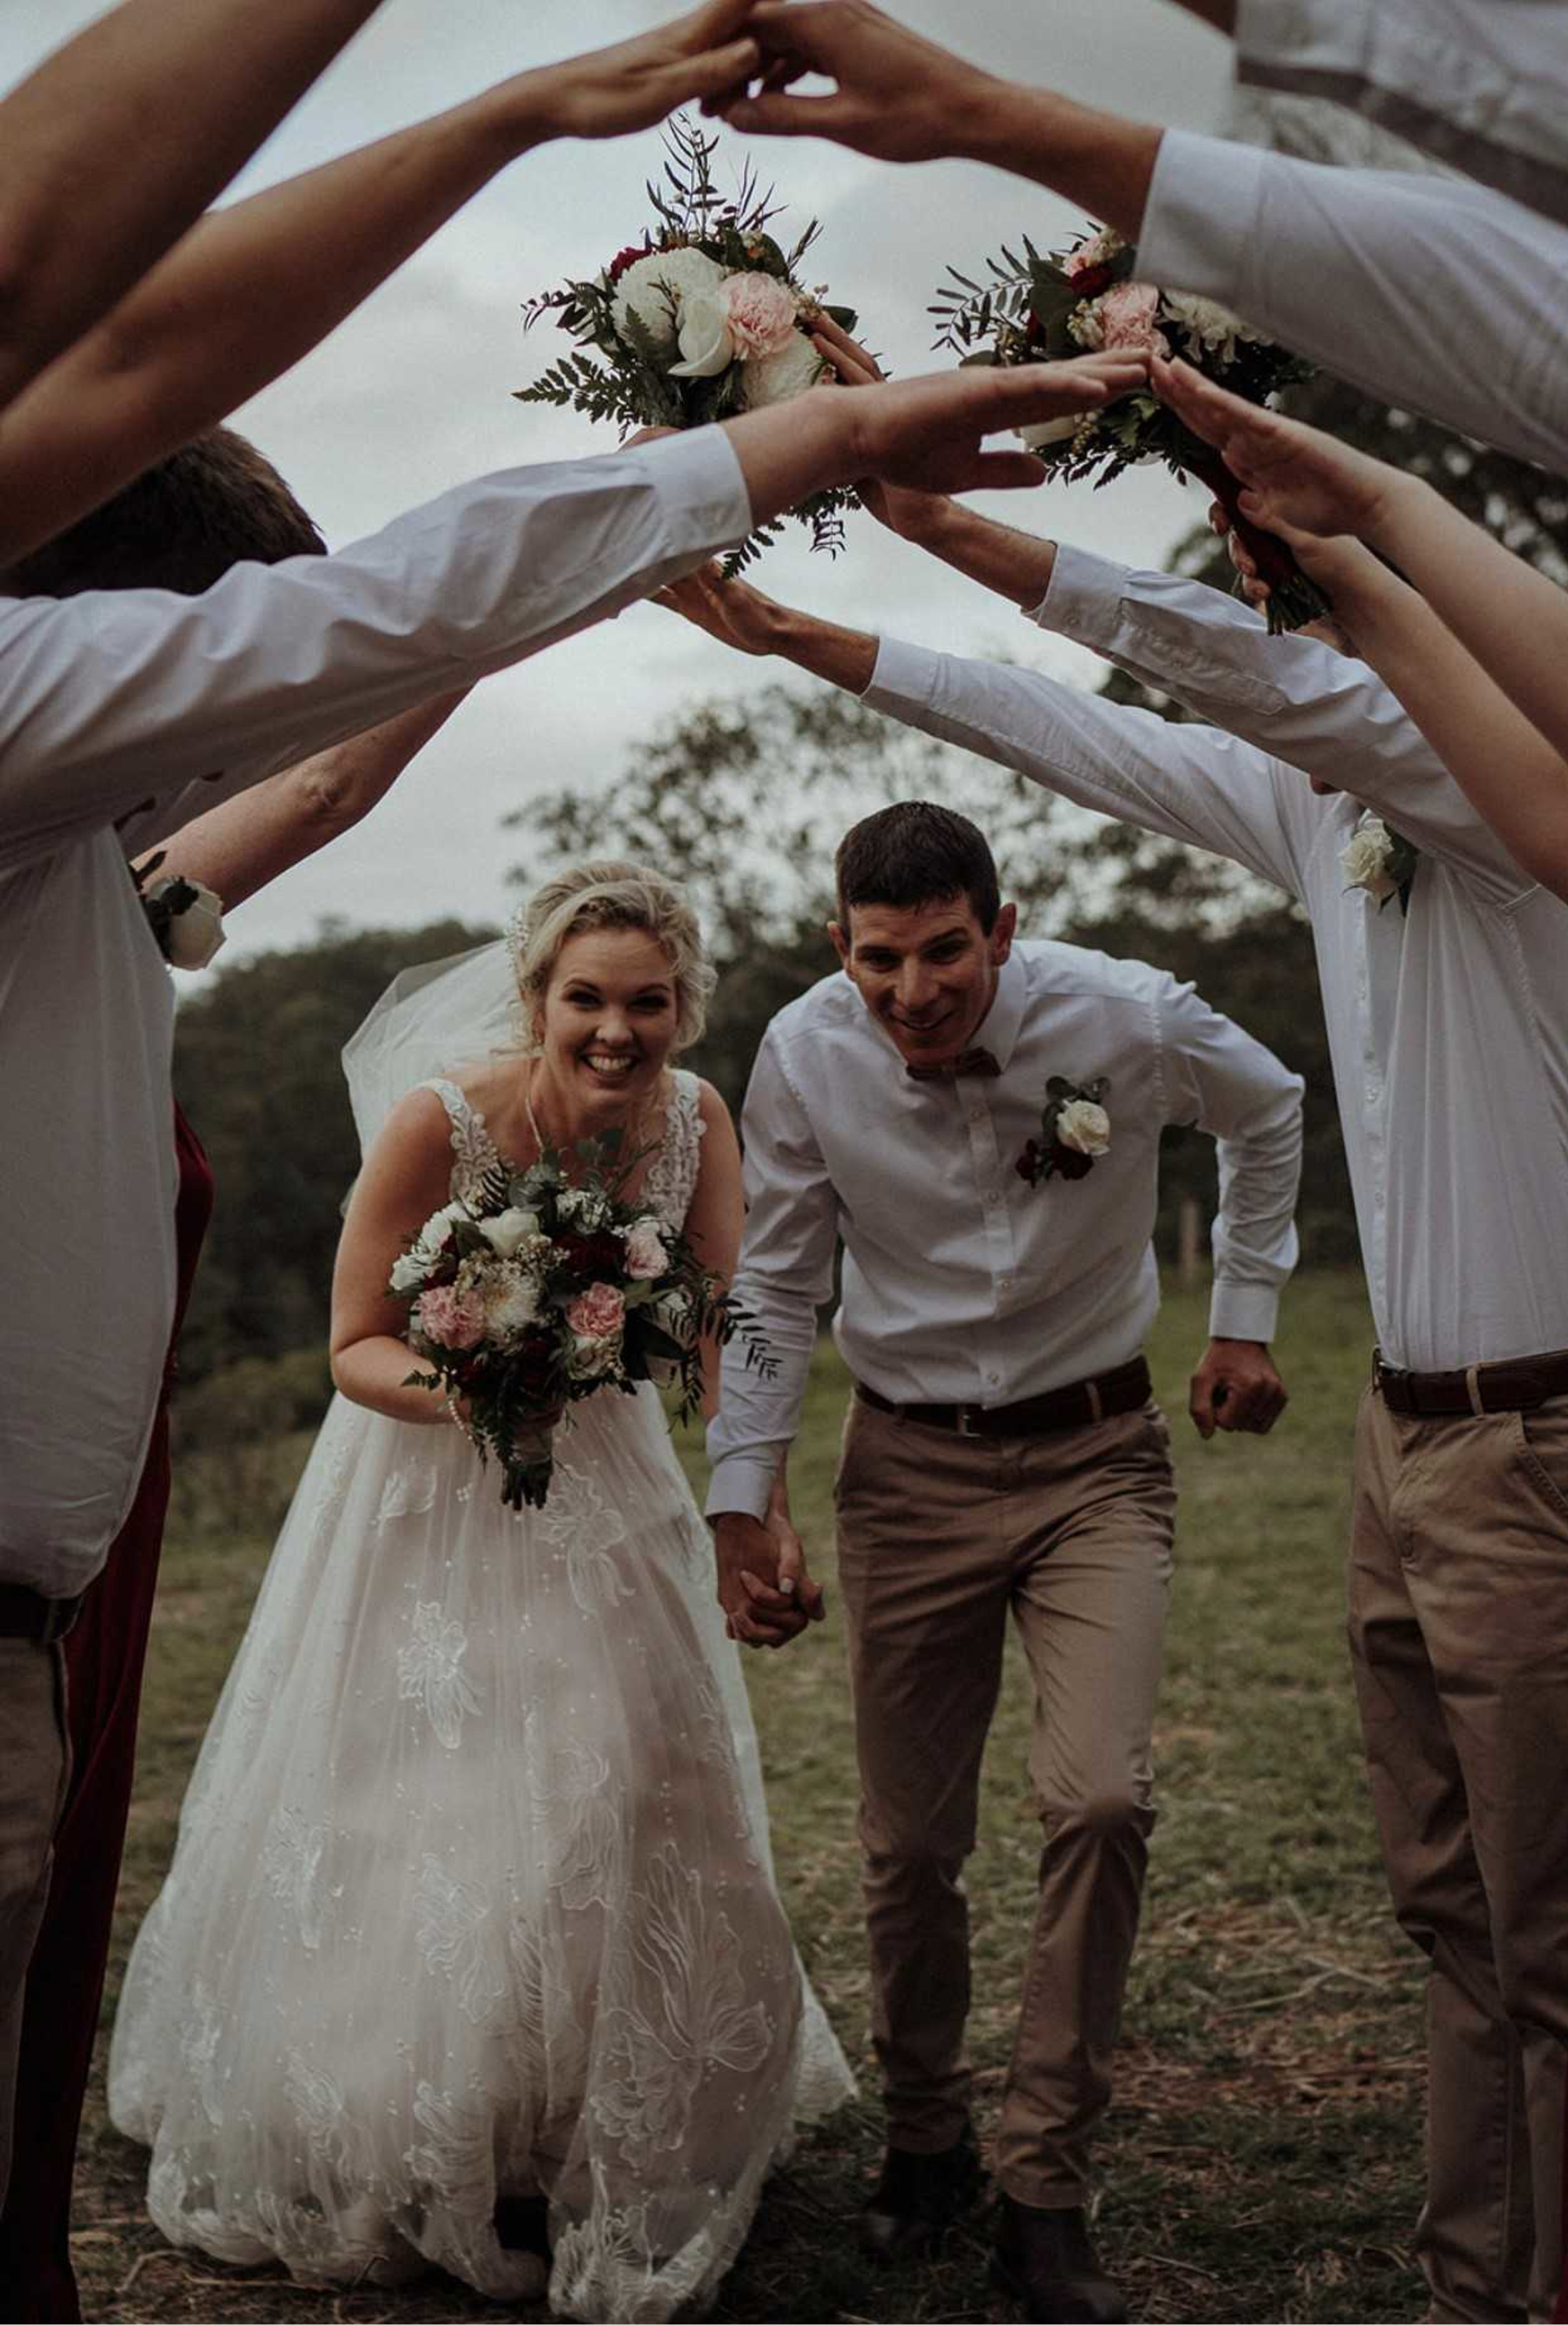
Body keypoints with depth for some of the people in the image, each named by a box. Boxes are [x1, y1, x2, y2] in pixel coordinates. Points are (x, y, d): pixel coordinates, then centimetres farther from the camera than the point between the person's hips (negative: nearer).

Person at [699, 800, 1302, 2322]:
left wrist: (1245, 1317, 9)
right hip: (909, 1468, 1)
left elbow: (1266, 1115, 8)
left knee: (1098, 1799, -18)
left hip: (1092, 1455, -1)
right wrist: (743, 1499, -2)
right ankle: (924, 2141, 31)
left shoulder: (1129, 1021, -16)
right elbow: (776, 1288, 1)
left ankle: (1045, 2193, -2)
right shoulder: (805, 1056, -12)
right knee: (909, 1846, 6)